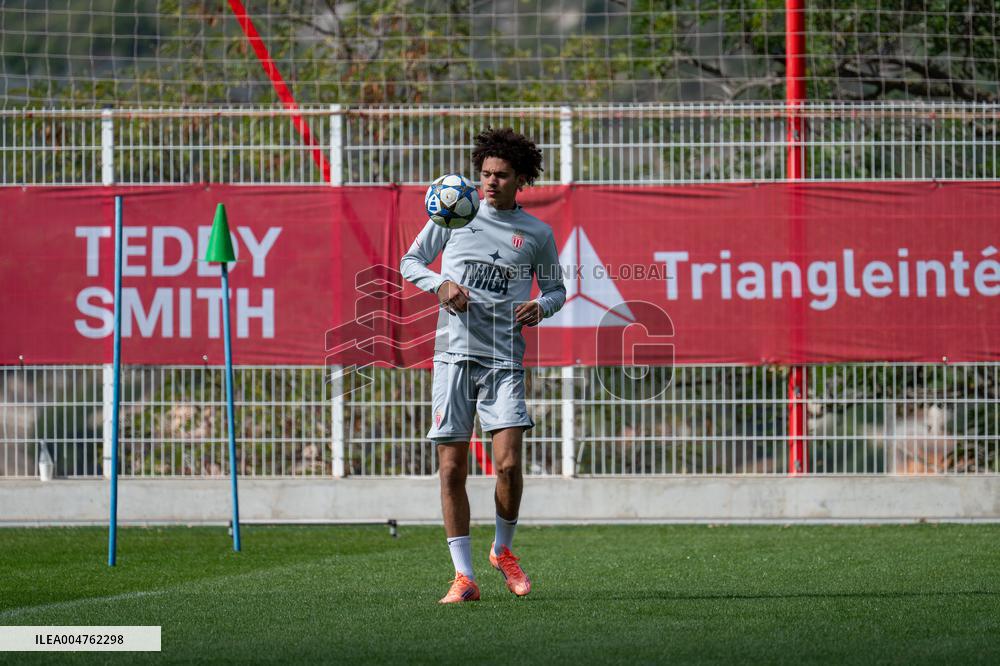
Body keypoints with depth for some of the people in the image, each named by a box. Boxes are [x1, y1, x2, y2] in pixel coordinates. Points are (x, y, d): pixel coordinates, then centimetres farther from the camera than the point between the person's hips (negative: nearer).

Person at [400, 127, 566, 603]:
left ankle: (503, 550, 16)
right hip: (454, 354, 0)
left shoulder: (537, 233, 9)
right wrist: (439, 284, -6)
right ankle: (464, 576, 3)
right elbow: (410, 261, 14)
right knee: (452, 468, -3)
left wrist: (541, 306, -3)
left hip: (504, 359, 0)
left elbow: (556, 289, 20)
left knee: (508, 463, -12)